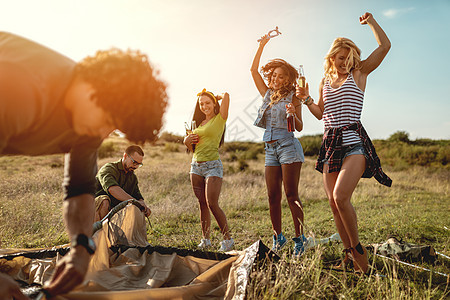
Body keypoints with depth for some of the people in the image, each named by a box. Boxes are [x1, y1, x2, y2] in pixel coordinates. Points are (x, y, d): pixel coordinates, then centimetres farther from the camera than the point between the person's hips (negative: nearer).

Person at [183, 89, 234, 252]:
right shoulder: (199, 122, 17)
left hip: (213, 166, -6)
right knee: (202, 204, 8)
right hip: (196, 166, 6)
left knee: (212, 204, -13)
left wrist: (218, 97, 7)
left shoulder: (220, 119, -1)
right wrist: (187, 140, 2)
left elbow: (226, 95, -14)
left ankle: (228, 239, -1)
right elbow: (191, 147, 24)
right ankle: (205, 239, 18)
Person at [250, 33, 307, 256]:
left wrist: (293, 114, -20)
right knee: (273, 196, 5)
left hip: (287, 145, -5)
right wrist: (262, 45, 9)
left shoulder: (292, 97, 2)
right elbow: (254, 70, 13)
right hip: (270, 148, 5)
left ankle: (300, 238, 1)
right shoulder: (267, 94, 15)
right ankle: (278, 237, 16)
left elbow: (299, 128, 0)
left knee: (291, 195, -7)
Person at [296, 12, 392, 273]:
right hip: (331, 143, 5)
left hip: (354, 141, -5)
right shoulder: (325, 81, 18)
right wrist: (306, 98, 10)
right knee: (334, 203, 3)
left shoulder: (359, 74, 6)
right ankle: (350, 254, 18)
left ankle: (358, 247, 2)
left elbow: (385, 46, -2)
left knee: (341, 197, -21)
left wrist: (370, 20, 9)